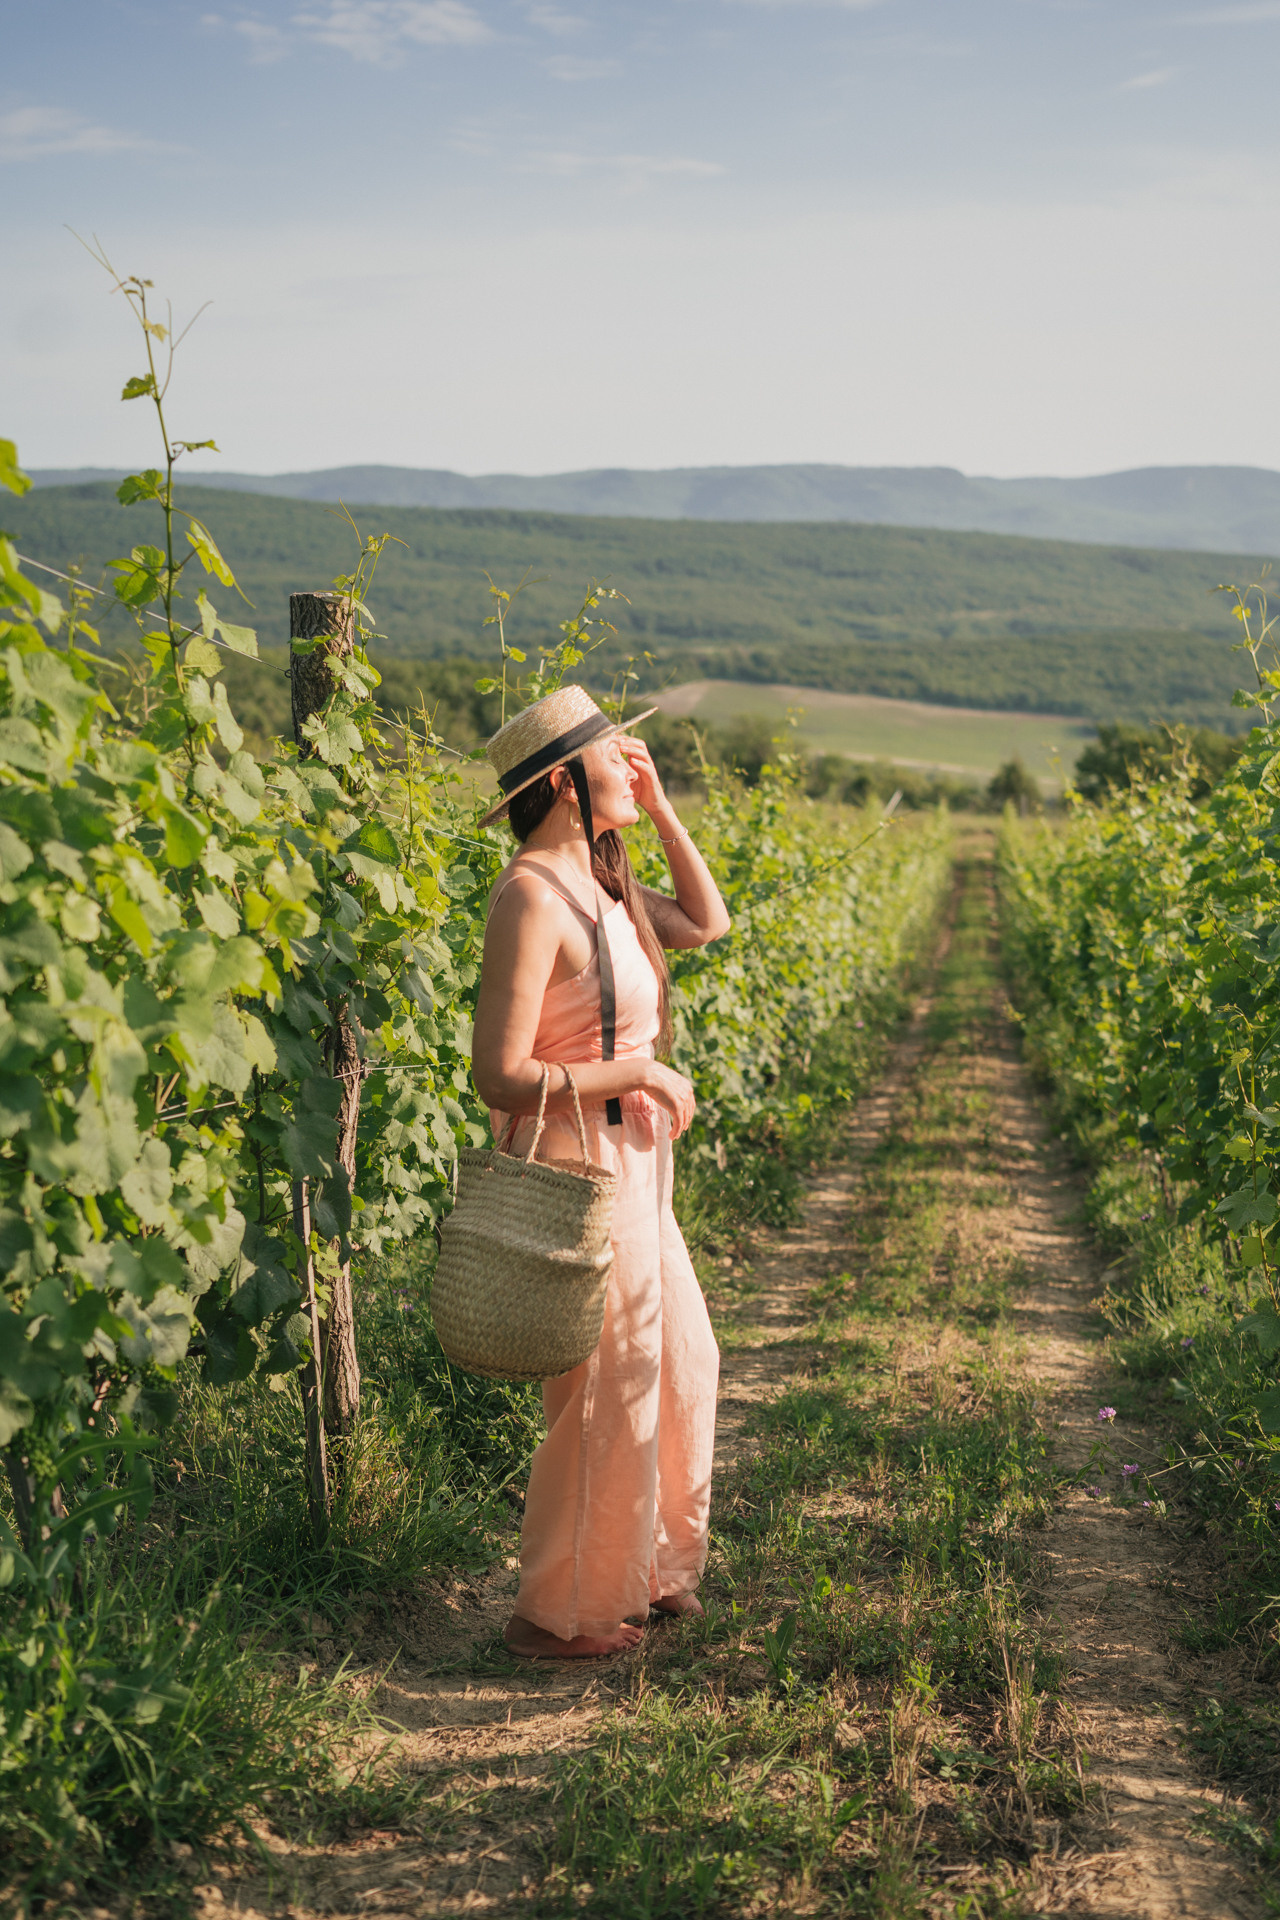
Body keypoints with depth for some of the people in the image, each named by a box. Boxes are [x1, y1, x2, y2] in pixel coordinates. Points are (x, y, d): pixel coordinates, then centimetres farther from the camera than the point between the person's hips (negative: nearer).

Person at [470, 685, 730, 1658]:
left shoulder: (601, 880, 7)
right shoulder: (534, 894, -21)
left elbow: (707, 922, 20)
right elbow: (501, 1074, -23)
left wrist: (660, 808, 11)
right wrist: (643, 1074, -16)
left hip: (634, 1168, 10)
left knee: (684, 1362, 21)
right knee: (606, 1394, 5)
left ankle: (648, 1570, 41)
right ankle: (559, 1613, 25)